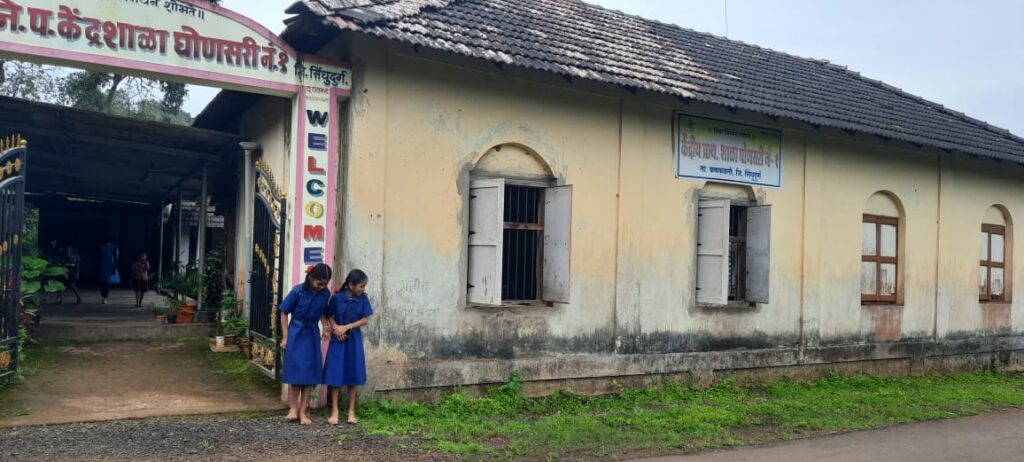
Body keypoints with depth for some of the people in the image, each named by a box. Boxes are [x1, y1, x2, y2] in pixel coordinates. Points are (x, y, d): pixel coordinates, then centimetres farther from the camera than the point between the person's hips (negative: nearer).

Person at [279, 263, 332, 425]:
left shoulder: (326, 294, -8)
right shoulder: (298, 291, -17)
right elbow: (284, 313, -7)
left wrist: (326, 328, -5)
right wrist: (285, 337, -7)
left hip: (312, 335, 3)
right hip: (296, 334, -3)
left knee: (309, 372, 2)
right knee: (295, 370, 0)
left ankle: (303, 411, 9)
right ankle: (293, 407, 14)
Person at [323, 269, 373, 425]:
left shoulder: (363, 299, -5)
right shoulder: (337, 298, -11)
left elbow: (365, 320, -4)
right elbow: (329, 315, 1)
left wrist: (346, 327, -13)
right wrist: (335, 328, -16)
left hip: (354, 340, 2)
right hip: (338, 340, -2)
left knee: (353, 376, 7)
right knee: (336, 375, 1)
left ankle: (351, 411, 17)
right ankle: (335, 411, 12)